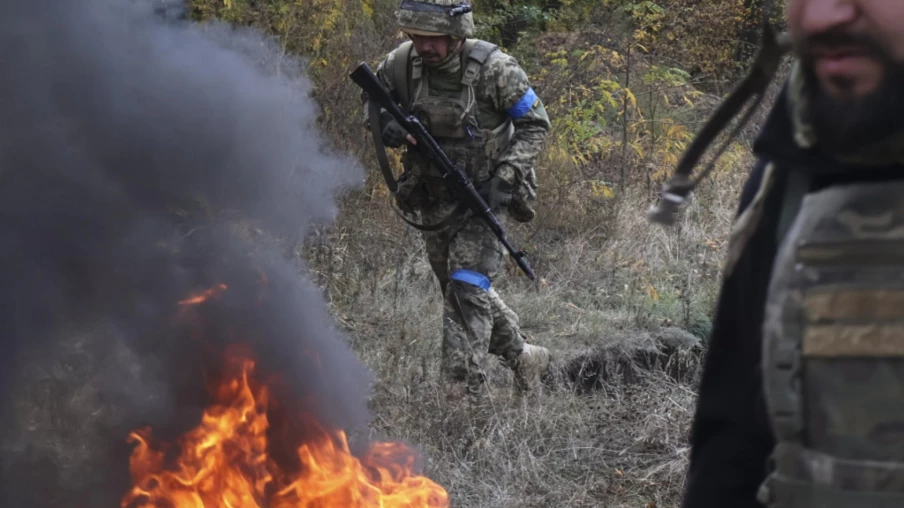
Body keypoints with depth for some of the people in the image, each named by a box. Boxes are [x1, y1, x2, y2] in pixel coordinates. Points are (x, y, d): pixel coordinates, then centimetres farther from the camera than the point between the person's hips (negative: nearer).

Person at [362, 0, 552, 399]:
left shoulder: (494, 69, -20)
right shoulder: (403, 62, -10)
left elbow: (535, 126, -11)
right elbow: (373, 95, 9)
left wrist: (505, 177, -21)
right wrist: (385, 123, -14)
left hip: (485, 197, -6)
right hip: (435, 199, 6)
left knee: (467, 288, -17)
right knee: (458, 289, 17)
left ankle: (466, 392, -15)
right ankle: (525, 358, 37)